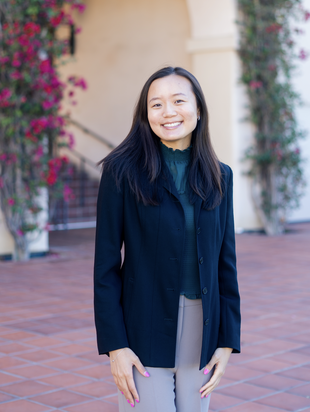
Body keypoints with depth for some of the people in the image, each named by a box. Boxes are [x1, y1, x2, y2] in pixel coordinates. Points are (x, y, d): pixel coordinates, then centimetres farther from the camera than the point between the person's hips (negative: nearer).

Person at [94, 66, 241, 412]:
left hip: (201, 331, 4)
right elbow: (106, 264, -6)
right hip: (145, 331, -3)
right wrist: (114, 345, -11)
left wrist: (227, 342, 3)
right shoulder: (122, 172, -6)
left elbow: (226, 262, 8)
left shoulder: (219, 176, 5)